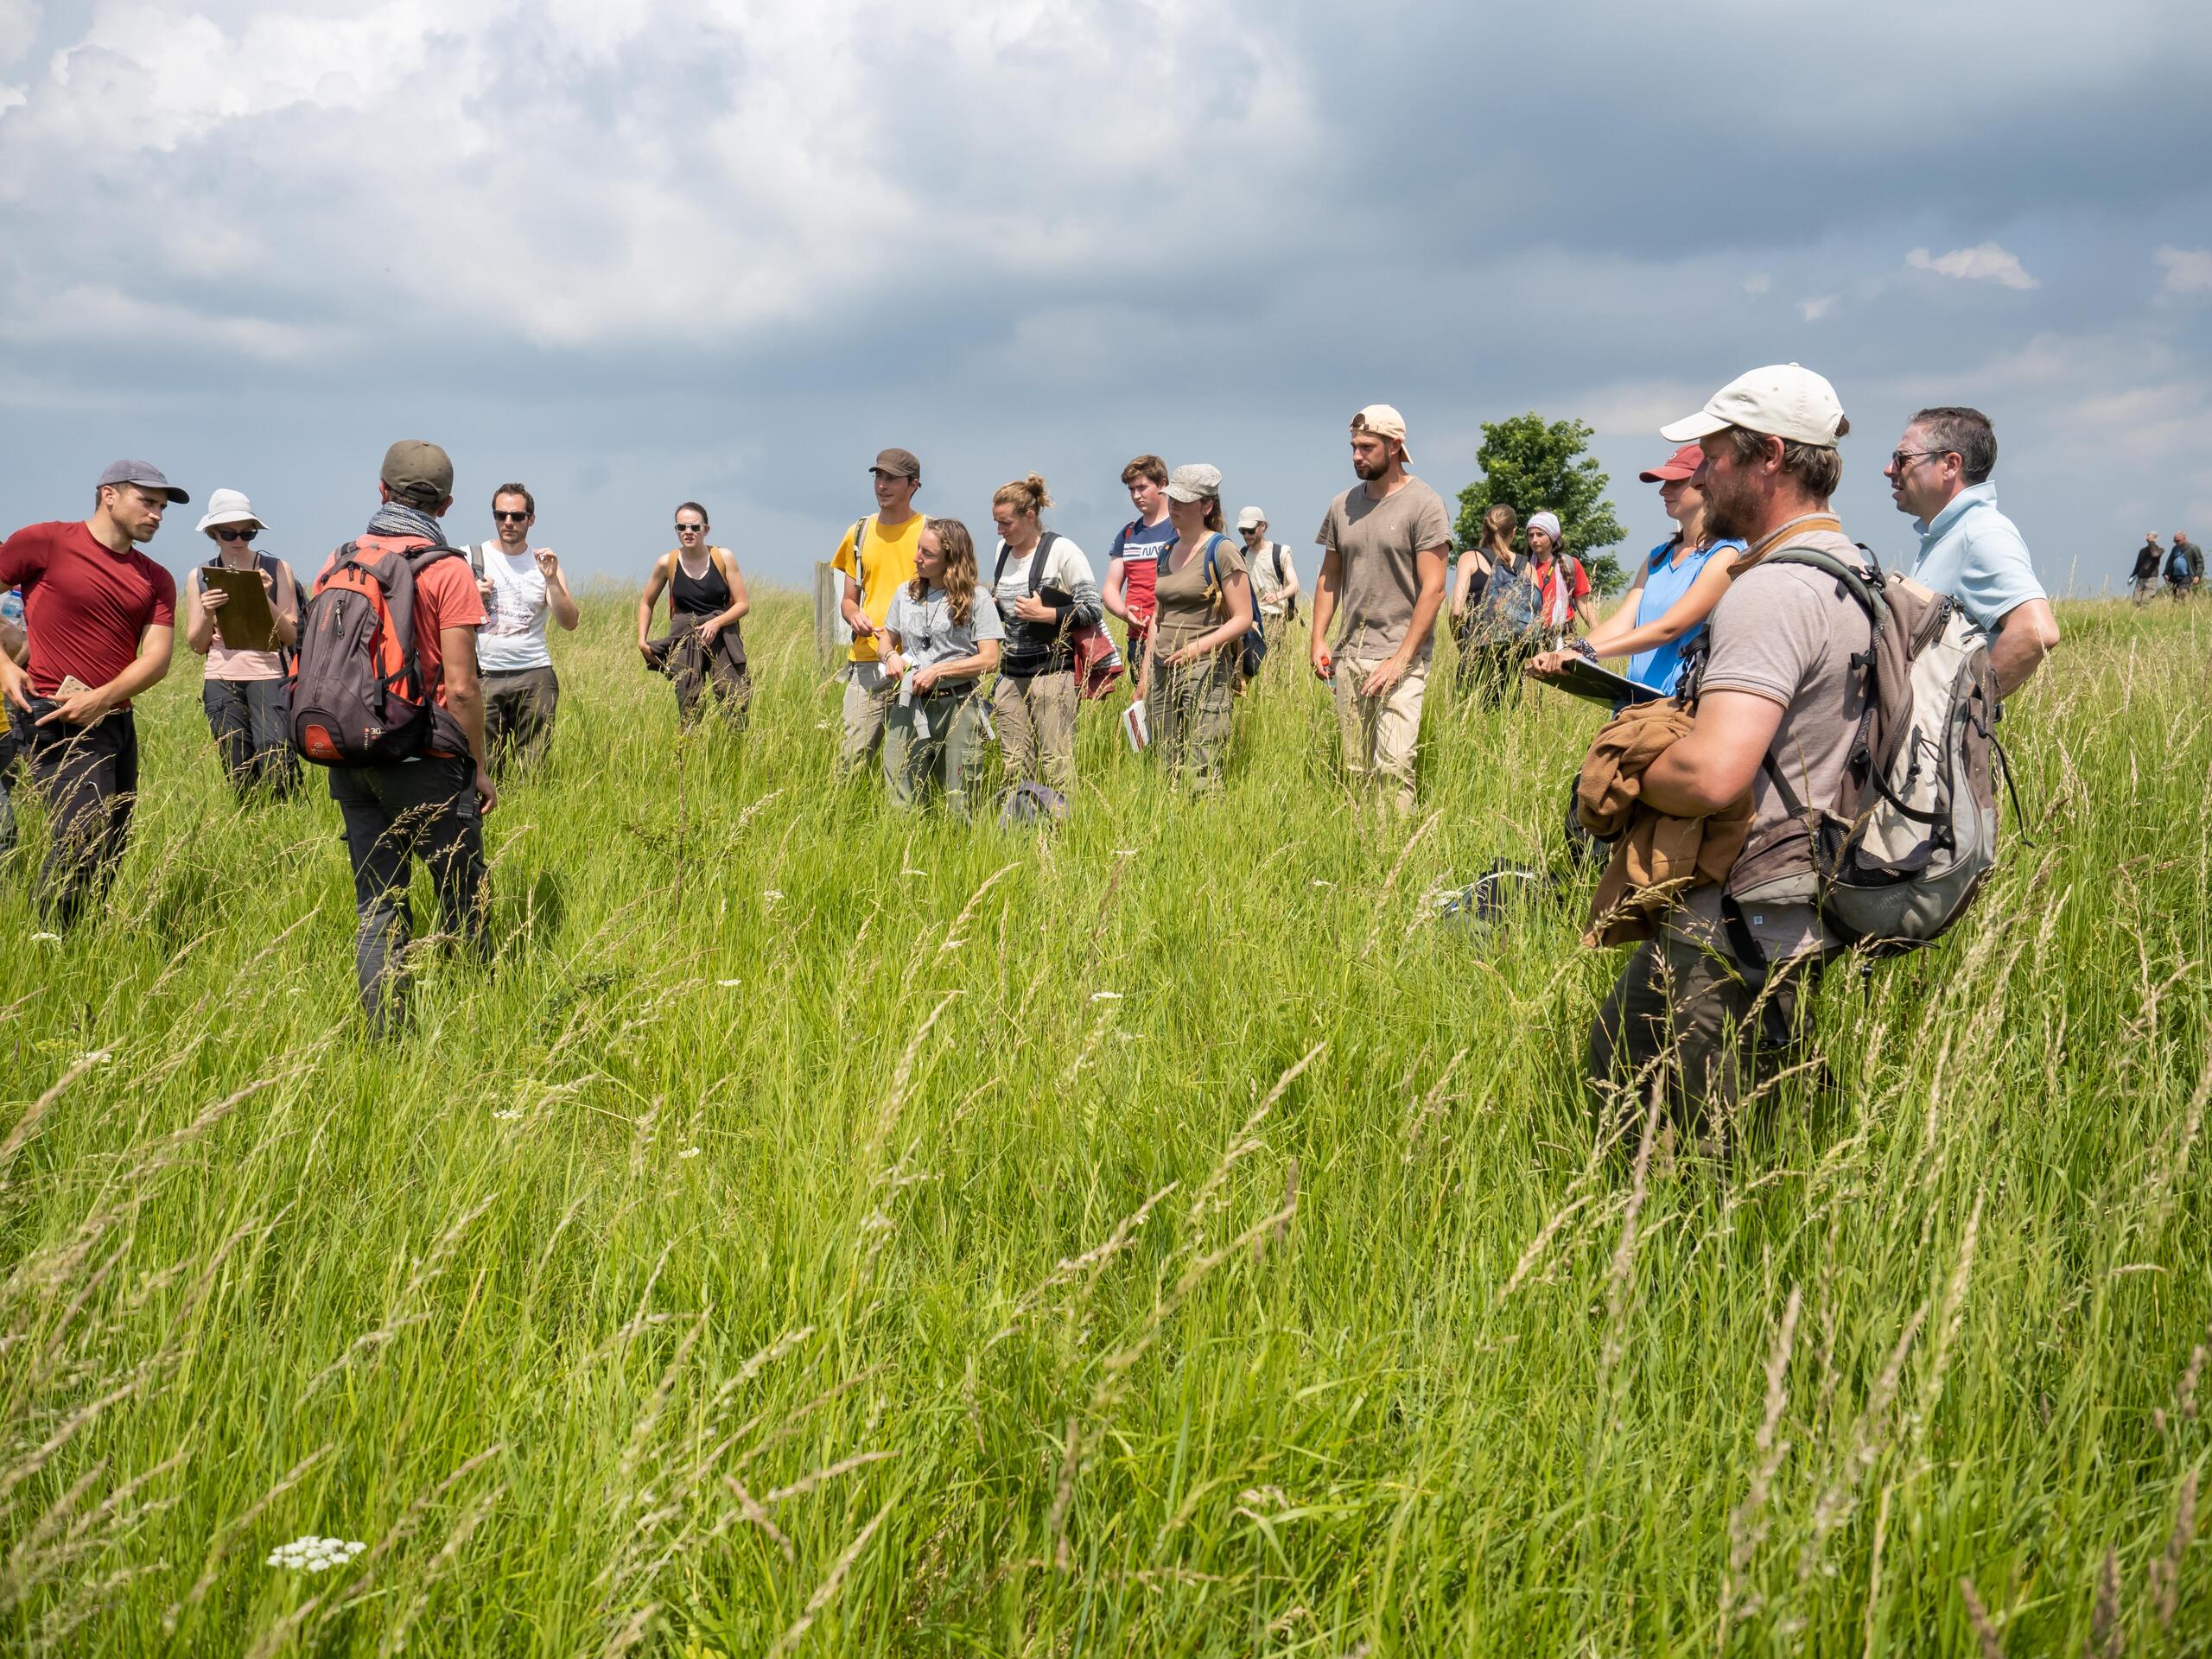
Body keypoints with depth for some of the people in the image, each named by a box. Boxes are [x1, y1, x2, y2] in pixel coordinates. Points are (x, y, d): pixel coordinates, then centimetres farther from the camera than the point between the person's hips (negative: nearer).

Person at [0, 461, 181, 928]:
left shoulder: (157, 581, 12)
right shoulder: (46, 542, -2)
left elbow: (157, 658, 2)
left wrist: (101, 698, -16)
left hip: (116, 720, 7)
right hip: (55, 720, -6)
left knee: (112, 849, 7)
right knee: (84, 840, -17)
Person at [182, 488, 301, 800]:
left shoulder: (276, 570, 3)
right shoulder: (200, 577, 10)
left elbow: (291, 636, -1)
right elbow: (197, 645, 9)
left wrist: (265, 599, -15)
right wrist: (207, 614, -11)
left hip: (268, 674, -2)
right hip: (221, 680, 3)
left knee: (275, 762, -19)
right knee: (238, 775, 3)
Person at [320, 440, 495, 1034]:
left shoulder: (337, 563, 6)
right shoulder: (446, 570, -9)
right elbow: (461, 686, -12)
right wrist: (479, 766, -1)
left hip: (352, 762, 5)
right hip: (425, 762, -5)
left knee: (376, 907, 9)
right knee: (462, 898, 7)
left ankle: (383, 1036, 9)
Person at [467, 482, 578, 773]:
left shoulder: (543, 562, 9)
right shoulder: (470, 558, 7)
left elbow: (570, 623, 0)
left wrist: (552, 579, -12)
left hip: (534, 675, 1)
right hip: (483, 674, -1)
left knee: (531, 770, 1)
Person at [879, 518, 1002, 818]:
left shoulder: (975, 597, -3)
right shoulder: (906, 593, 11)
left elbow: (989, 660, -7)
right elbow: (887, 638, 22)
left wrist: (938, 671, -14)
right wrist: (891, 656, -1)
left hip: (957, 706, -4)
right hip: (909, 706, 4)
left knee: (959, 808, 2)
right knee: (900, 807, 0)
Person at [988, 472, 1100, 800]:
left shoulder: (1061, 551, -8)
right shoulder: (1003, 550, 13)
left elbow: (1092, 609, -8)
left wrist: (1046, 615, -17)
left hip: (1051, 669, -7)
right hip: (1011, 672, 7)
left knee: (1056, 763, -7)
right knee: (1016, 766, 7)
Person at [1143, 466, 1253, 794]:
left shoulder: (1221, 551, -6)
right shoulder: (1168, 551, 16)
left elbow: (1242, 618, -9)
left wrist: (1201, 645, -23)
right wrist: (1145, 673, 19)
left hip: (1206, 671, -7)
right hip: (1162, 670, 7)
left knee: (1202, 779, -12)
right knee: (1168, 775, 6)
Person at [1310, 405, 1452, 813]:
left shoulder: (1424, 505, -7)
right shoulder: (1342, 506, 11)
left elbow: (1433, 589, -11)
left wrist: (1401, 659, -16)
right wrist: (1318, 639, 7)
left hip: (1401, 656, -6)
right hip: (1349, 656, 6)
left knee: (1393, 768, -15)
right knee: (1354, 771, 8)